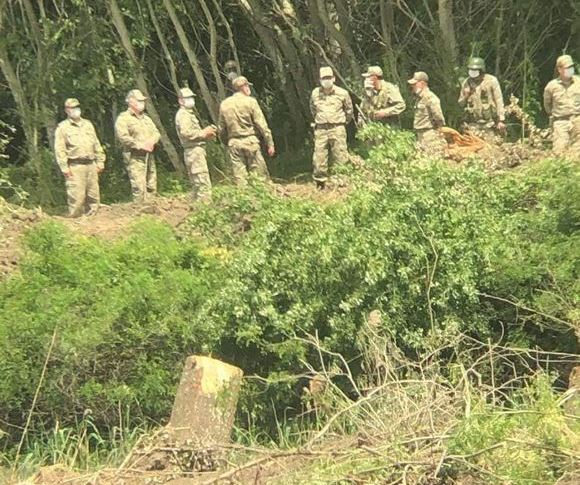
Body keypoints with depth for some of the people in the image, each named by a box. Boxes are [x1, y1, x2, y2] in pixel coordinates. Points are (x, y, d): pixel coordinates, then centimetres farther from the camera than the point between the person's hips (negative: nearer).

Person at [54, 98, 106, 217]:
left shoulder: (88, 124, 19)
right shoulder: (62, 127, 2)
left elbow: (97, 145, 21)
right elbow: (59, 149, -4)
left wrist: (100, 162, 13)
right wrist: (65, 168, -12)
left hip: (91, 165, 6)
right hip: (75, 167, -5)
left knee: (93, 196, 5)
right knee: (77, 197, -11)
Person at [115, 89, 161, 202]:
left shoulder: (146, 118, 21)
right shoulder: (124, 118, -4)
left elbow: (156, 132, 19)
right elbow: (122, 136, -17)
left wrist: (152, 141, -5)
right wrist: (140, 145, -17)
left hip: (149, 156, 8)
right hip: (135, 158, -8)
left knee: (152, 188, 8)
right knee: (139, 188, -14)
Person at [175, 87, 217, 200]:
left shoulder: (189, 114, 23)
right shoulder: (182, 115, -9)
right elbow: (186, 133, -23)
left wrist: (206, 133, 7)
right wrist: (203, 133, -15)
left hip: (197, 150, 11)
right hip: (194, 151, -11)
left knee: (197, 185, 13)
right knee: (203, 183, -15)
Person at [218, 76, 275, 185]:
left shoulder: (224, 104, 7)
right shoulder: (250, 102, -5)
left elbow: (221, 129, 12)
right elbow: (261, 124, -7)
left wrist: (226, 143, 24)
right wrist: (270, 143, -4)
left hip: (233, 143, 4)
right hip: (250, 141, -4)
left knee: (240, 177, 4)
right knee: (260, 175, 1)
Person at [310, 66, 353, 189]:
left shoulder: (342, 93, -1)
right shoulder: (315, 94, 5)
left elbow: (349, 109, 14)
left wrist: (344, 122, 21)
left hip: (337, 129, -2)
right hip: (320, 130, 2)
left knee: (340, 157, -3)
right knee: (319, 157, 1)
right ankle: (320, 183, 11)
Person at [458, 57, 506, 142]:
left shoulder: (491, 81, -4)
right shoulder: (466, 83, 7)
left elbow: (499, 101, -4)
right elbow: (461, 104, 17)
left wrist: (501, 120, -9)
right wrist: (465, 96, -6)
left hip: (489, 124, -3)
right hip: (473, 125, 3)